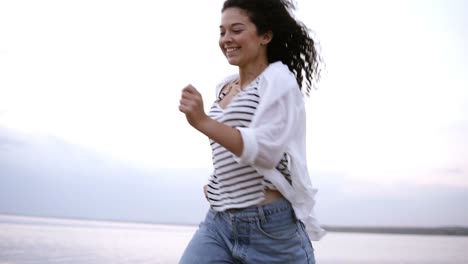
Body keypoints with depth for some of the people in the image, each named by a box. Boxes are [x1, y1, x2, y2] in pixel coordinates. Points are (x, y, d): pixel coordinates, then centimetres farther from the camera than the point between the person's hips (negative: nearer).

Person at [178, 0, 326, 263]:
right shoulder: (224, 87, 14)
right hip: (218, 222, 6)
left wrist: (203, 122, -29)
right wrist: (216, 183, 13)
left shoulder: (279, 80, -7)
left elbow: (265, 150, -20)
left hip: (271, 226, -6)